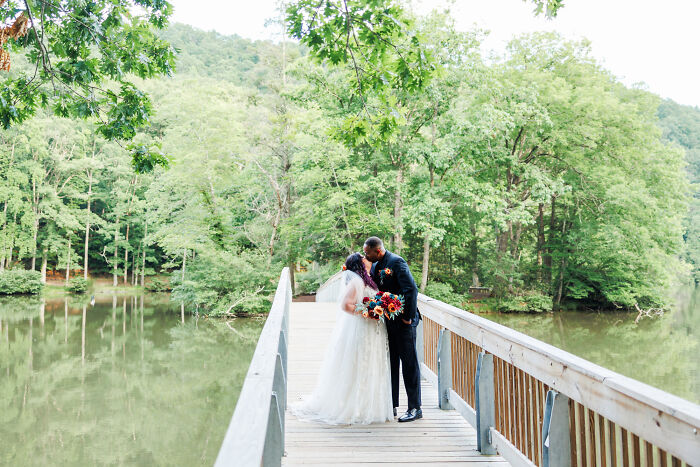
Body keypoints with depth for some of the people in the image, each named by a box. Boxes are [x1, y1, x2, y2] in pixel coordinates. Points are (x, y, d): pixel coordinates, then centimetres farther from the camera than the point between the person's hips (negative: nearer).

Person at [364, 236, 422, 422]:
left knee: (409, 364, -1)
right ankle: (391, 405, 24)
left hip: (403, 322, -8)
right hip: (388, 322, 8)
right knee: (390, 363, 14)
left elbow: (411, 289, -21)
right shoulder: (375, 266, 10)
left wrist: (408, 316, -19)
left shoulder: (397, 262, -15)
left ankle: (415, 408, 6)